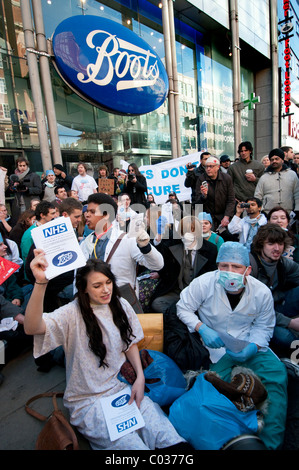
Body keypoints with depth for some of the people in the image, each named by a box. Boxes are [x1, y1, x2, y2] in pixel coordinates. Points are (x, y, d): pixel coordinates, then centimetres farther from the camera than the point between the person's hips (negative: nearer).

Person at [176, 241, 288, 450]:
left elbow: (263, 327, 2)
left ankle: (271, 441, 0)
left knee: (277, 372, -16)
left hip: (248, 344, 3)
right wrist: (202, 328, -24)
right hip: (215, 345, -2)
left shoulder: (262, 292, -11)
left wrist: (252, 347, -18)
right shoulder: (204, 283, -19)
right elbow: (183, 307, -8)